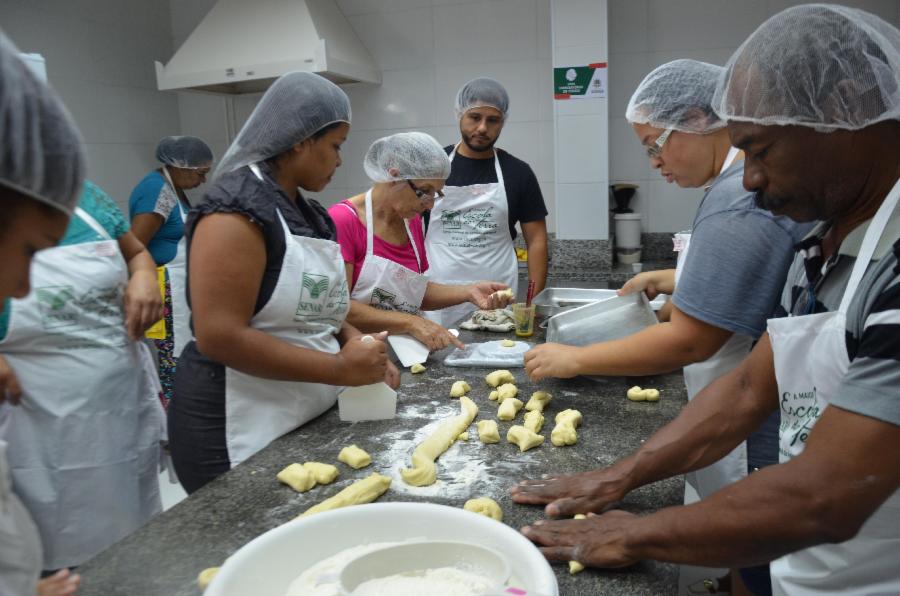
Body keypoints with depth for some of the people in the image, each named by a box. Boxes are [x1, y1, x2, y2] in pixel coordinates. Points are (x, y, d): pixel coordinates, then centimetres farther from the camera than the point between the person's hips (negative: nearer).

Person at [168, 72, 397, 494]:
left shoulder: (309, 213, 10)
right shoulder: (237, 208, -17)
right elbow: (219, 336, -23)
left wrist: (358, 345, -1)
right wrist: (340, 368, -21)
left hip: (309, 419, 8)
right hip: (242, 435, -8)